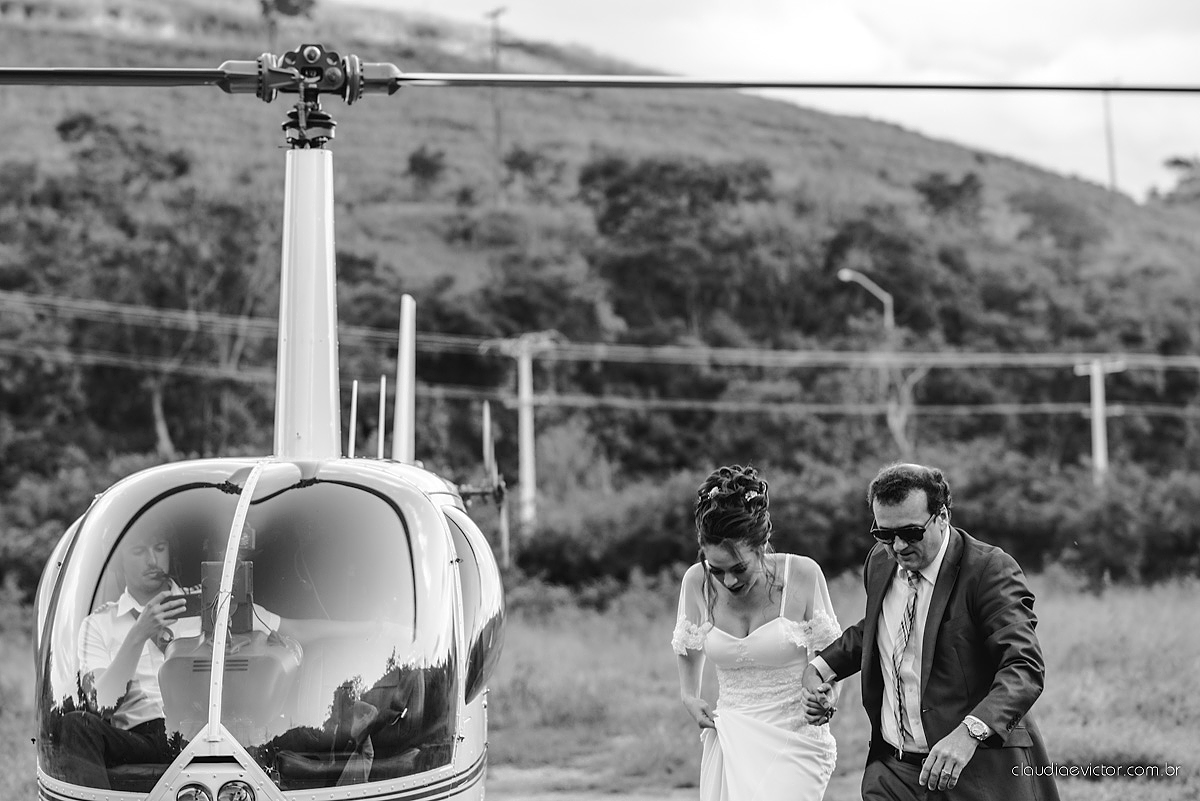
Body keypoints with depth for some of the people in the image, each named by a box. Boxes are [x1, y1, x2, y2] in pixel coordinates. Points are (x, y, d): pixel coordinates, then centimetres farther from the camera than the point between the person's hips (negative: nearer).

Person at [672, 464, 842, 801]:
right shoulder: (696, 581, -3)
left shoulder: (802, 575, -11)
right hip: (728, 744, 4)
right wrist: (689, 697, 5)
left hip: (794, 742, -3)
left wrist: (825, 698, -12)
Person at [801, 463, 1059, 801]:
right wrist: (822, 666, 10)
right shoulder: (880, 562, 6)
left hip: (976, 773, -5)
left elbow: (1024, 668, -25)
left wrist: (970, 732, -39)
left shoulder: (990, 569, -14)